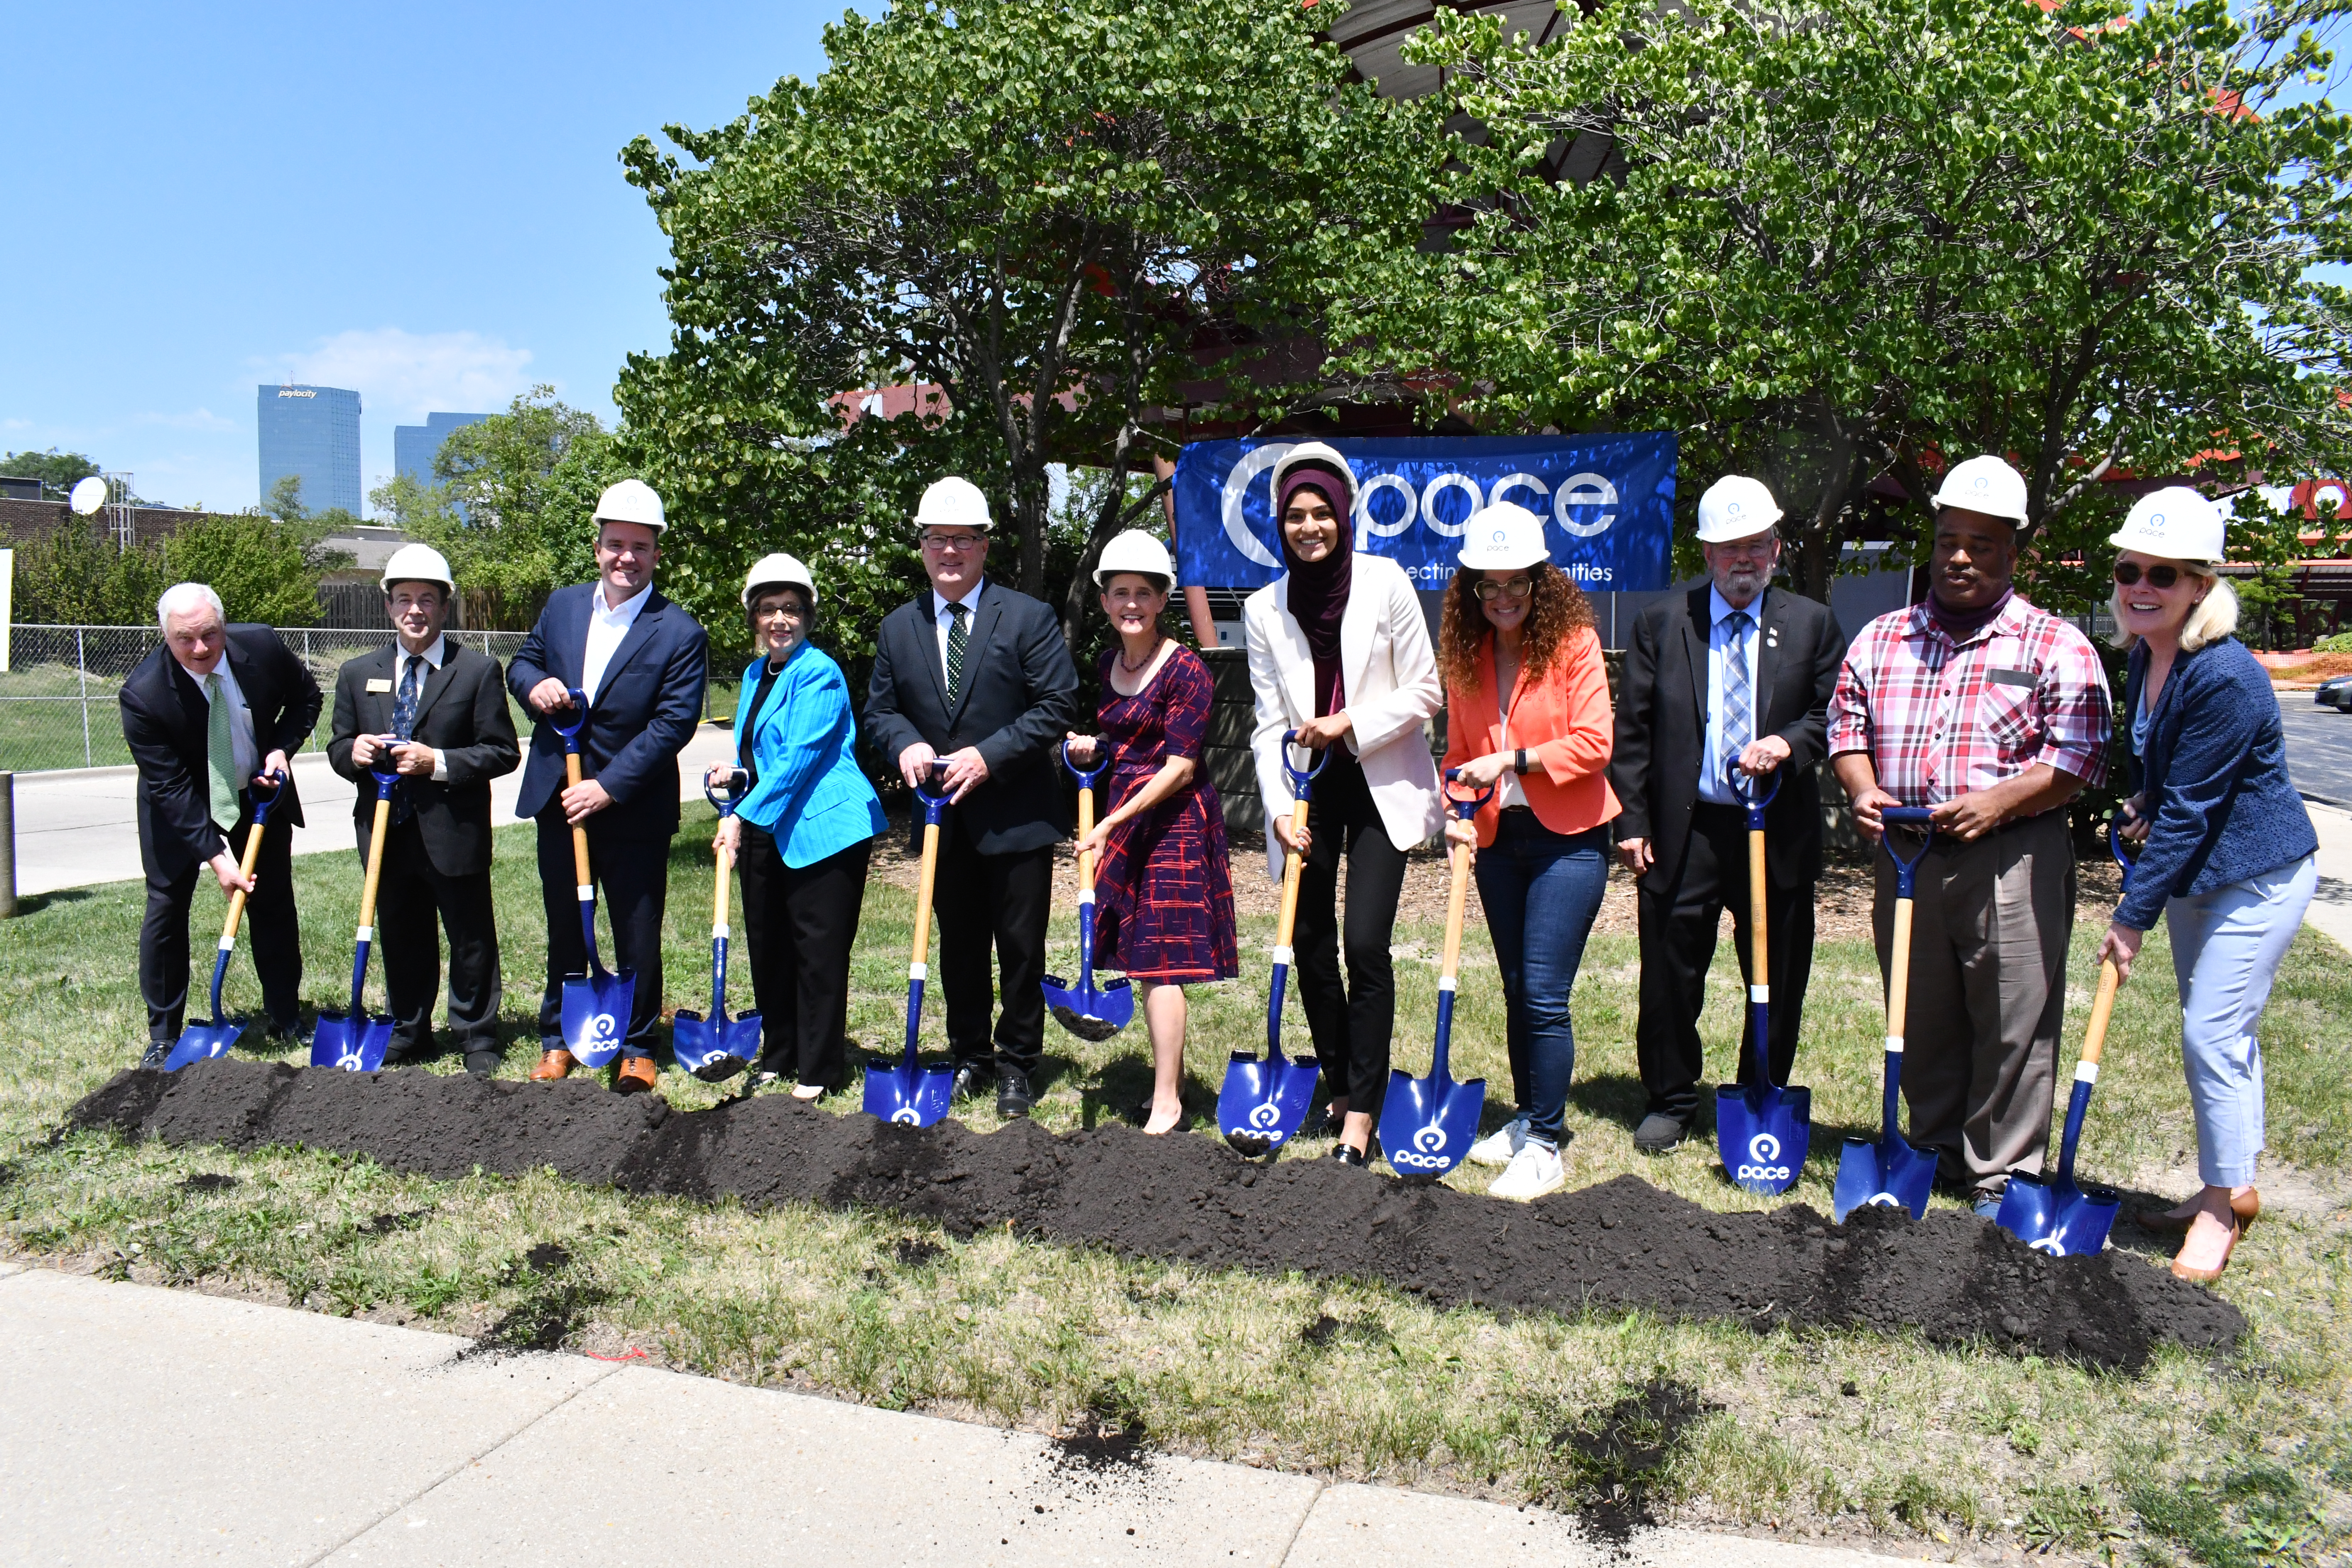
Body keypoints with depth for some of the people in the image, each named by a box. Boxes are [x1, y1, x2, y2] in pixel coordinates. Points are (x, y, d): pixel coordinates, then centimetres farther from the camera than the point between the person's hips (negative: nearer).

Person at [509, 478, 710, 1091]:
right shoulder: (561, 605, 6)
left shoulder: (679, 633, -10)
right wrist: (534, 684, -9)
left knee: (638, 937, 6)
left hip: (634, 812, -4)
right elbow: (522, 662, 17)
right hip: (558, 802, 4)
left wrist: (608, 787, -19)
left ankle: (637, 1048, 20)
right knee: (564, 931, 16)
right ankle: (558, 1040, 30)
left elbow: (673, 724, -15)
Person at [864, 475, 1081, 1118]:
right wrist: (906, 743, -11)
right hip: (945, 821, 4)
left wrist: (990, 755, -18)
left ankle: (1017, 1065, 18)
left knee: (1021, 947, 4)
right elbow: (880, 709, 12)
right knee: (959, 946, 14)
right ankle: (969, 1057, 28)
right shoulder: (897, 629, 7)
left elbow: (1058, 707, -10)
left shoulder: (1028, 618, -6)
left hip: (1017, 817, -4)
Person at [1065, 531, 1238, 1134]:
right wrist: (1093, 747, 7)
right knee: (1146, 957, 11)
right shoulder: (1110, 661, 10)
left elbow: (1179, 768, -17)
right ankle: (1171, 1076, 23)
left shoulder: (1185, 670, -14)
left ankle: (1166, 1104, -3)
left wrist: (1113, 822, -20)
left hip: (1174, 818, -8)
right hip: (1126, 817, 8)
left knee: (1160, 958, -8)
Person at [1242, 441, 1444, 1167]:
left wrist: (1349, 722, -14)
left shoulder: (1385, 583, -5)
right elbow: (1270, 722, 2)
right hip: (1308, 788, 3)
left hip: (1381, 783, -3)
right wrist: (1280, 807, -9)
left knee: (1365, 944, -11)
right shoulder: (1264, 608, 3)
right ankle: (1338, 1088, 25)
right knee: (1311, 944, 6)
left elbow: (1425, 691, -3)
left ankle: (1362, 1112, -1)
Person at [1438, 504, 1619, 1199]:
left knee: (1545, 995, -8)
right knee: (1517, 990, 16)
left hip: (1568, 838, -5)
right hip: (1498, 838, 6)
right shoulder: (1465, 655, 5)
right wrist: (1457, 813, -4)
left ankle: (1545, 1145, 3)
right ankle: (1527, 1118, 31)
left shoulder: (1575, 642, -9)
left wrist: (1512, 760, -20)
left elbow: (1594, 744, -15)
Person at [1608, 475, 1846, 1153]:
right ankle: (1670, 1100, 25)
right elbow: (1632, 733, 3)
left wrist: (1788, 743, -14)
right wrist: (1632, 823, -3)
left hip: (1778, 832, 1)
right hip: (1683, 829, 0)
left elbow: (1833, 713, 7)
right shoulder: (1661, 624, 5)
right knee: (1671, 976, 7)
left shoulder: (1812, 624, 7)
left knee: (1777, 982, 8)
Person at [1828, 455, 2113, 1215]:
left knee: (2014, 1027, 0)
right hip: (1904, 857, 4)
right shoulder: (1881, 639, 12)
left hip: (2013, 859, -4)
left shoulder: (2054, 646, -1)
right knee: (1922, 1022, 13)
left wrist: (1996, 803, -20)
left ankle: (2002, 1175, 12)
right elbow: (1847, 723, 14)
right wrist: (1862, 789, -7)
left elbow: (2079, 752, -6)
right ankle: (1935, 1152, 28)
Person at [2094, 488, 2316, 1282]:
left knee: (2213, 1036, -6)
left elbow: (2191, 811, -24)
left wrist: (2133, 917, -19)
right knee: (2219, 1033, 17)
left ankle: (2222, 1208, 11)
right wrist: (2146, 805, 2)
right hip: (2195, 870, 9)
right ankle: (2234, 1187, 32)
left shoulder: (2225, 678, -27)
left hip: (2257, 874, -9)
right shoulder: (2144, 656, 0)